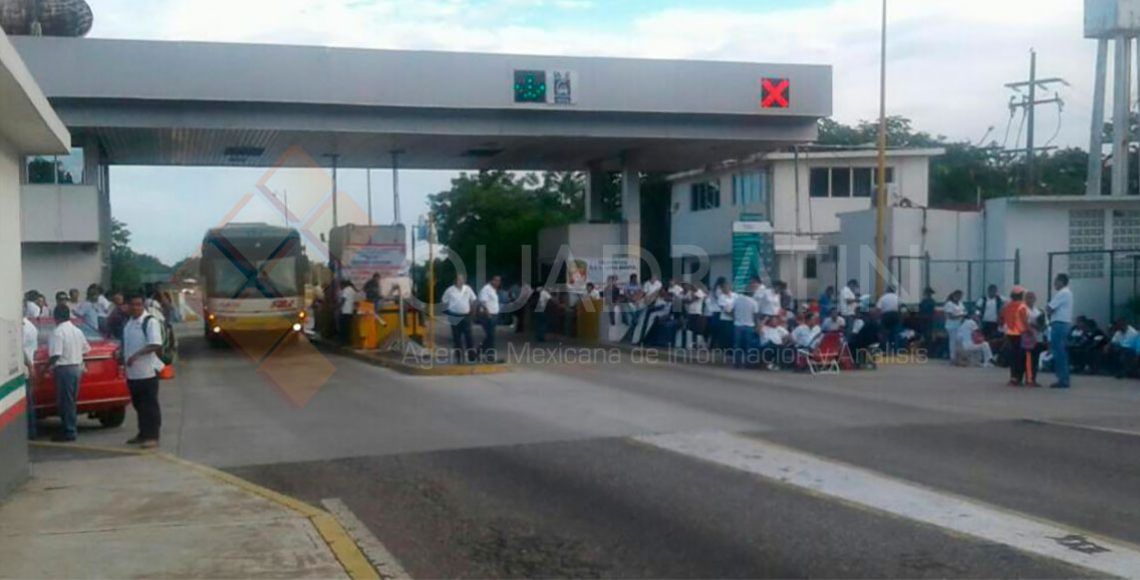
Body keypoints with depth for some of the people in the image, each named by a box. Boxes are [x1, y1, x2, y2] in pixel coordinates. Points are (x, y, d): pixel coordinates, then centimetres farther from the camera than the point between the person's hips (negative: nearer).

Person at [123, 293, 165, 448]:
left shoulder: (151, 321, -12)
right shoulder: (128, 323, 14)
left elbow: (155, 345, -22)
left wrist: (136, 355, -27)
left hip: (148, 371, -8)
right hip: (132, 372, 8)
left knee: (150, 405, -4)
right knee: (138, 404, 16)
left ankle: (153, 436, 0)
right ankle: (143, 433, 27)